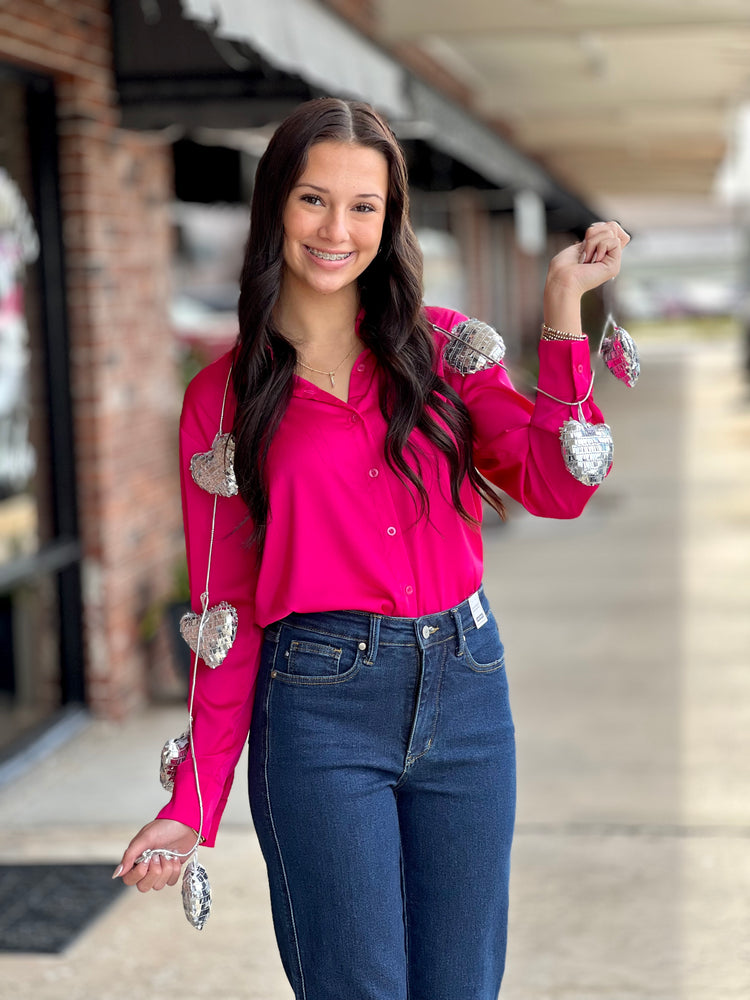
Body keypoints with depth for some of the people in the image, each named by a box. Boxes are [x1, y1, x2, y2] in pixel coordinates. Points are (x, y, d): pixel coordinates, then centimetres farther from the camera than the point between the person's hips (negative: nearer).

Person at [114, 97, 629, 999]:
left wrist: (562, 308, -4)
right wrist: (193, 805, 0)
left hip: (465, 688, 3)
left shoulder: (441, 347, 8)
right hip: (320, 708, -2)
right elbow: (226, 611, 3)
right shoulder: (224, 397, 2)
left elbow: (558, 486, -2)